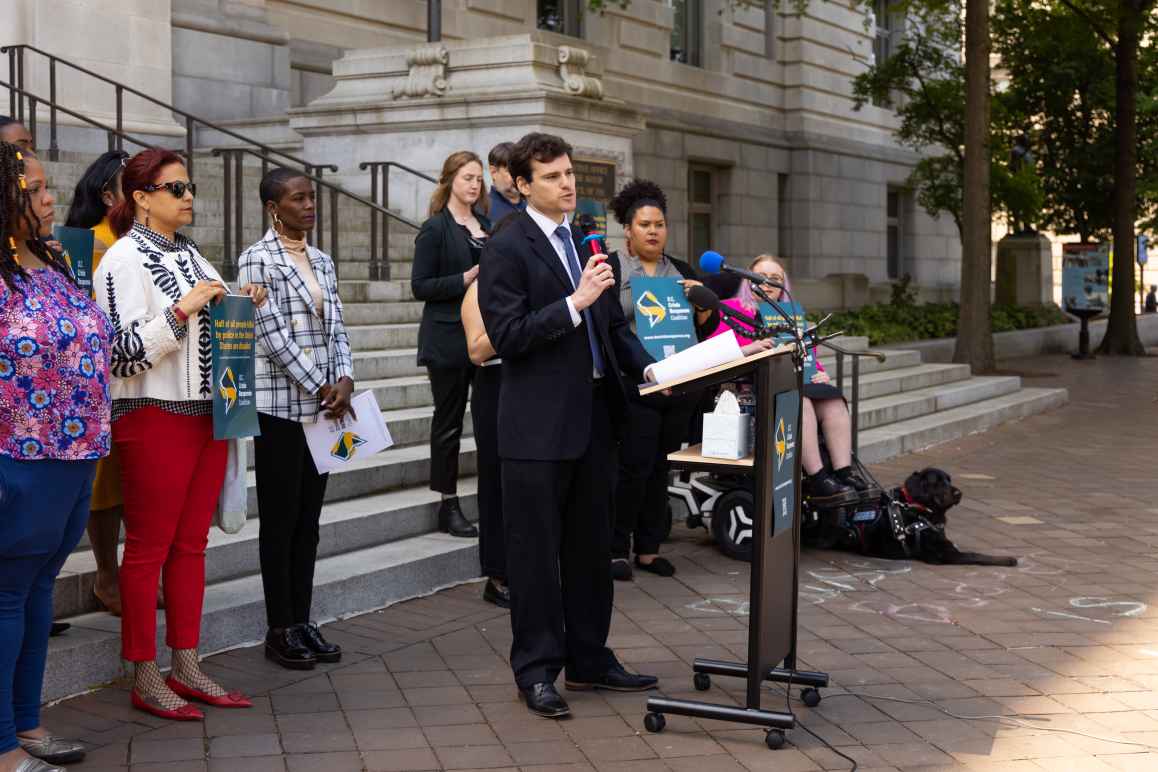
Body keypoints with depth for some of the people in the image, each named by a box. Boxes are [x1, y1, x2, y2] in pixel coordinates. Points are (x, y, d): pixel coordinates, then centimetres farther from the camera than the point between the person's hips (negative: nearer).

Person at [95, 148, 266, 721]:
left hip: (205, 412, 8)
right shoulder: (125, 259, -11)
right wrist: (183, 308, -22)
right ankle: (145, 680, 9)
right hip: (154, 417, -8)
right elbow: (124, 352, -17)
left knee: (191, 544, 12)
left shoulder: (189, 255, 13)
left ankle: (186, 668, 20)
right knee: (149, 546, 0)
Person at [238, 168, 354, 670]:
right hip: (279, 407, -6)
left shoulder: (321, 262, 13)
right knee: (279, 520, 1)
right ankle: (280, 630, 9)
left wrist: (344, 380, -7)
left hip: (321, 405, 6)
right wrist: (321, 387, -12)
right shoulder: (257, 260, -7)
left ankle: (302, 621, 18)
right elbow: (272, 335, -14)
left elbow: (336, 328, 10)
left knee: (308, 520, 10)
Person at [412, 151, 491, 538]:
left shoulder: (486, 225, 13)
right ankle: (449, 506, 8)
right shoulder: (435, 229, -5)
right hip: (449, 338, -5)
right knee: (449, 421, 1)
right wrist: (464, 280, -19)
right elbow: (420, 286, -9)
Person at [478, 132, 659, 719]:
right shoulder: (506, 249, -9)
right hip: (538, 424, -7)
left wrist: (646, 366, 3)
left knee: (592, 548, 15)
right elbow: (506, 336, -17)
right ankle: (537, 669, 13)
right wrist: (575, 302, -22)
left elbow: (613, 323, 19)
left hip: (593, 417, 7)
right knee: (535, 552, 3)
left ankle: (589, 659, 27)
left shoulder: (587, 241, 13)